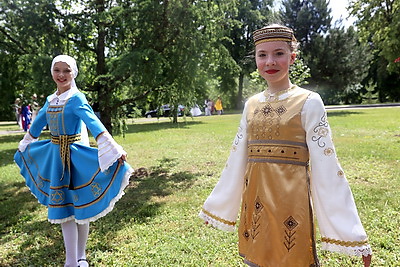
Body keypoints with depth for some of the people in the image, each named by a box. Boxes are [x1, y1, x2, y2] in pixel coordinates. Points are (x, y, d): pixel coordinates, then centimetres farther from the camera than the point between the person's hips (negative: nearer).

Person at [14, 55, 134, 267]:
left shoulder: (76, 98, -12)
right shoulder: (50, 100, 8)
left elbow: (94, 124, -27)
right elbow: (37, 125, 24)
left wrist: (115, 150, -37)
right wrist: (23, 146, 37)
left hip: (76, 156, -6)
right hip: (56, 156, 6)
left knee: (80, 206, 5)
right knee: (62, 207, 8)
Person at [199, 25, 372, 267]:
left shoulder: (309, 102, -6)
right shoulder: (251, 104, 7)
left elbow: (326, 166, -8)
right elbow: (237, 160, 11)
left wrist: (353, 236, -10)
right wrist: (216, 208, 16)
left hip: (291, 199, -4)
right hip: (255, 200, 5)